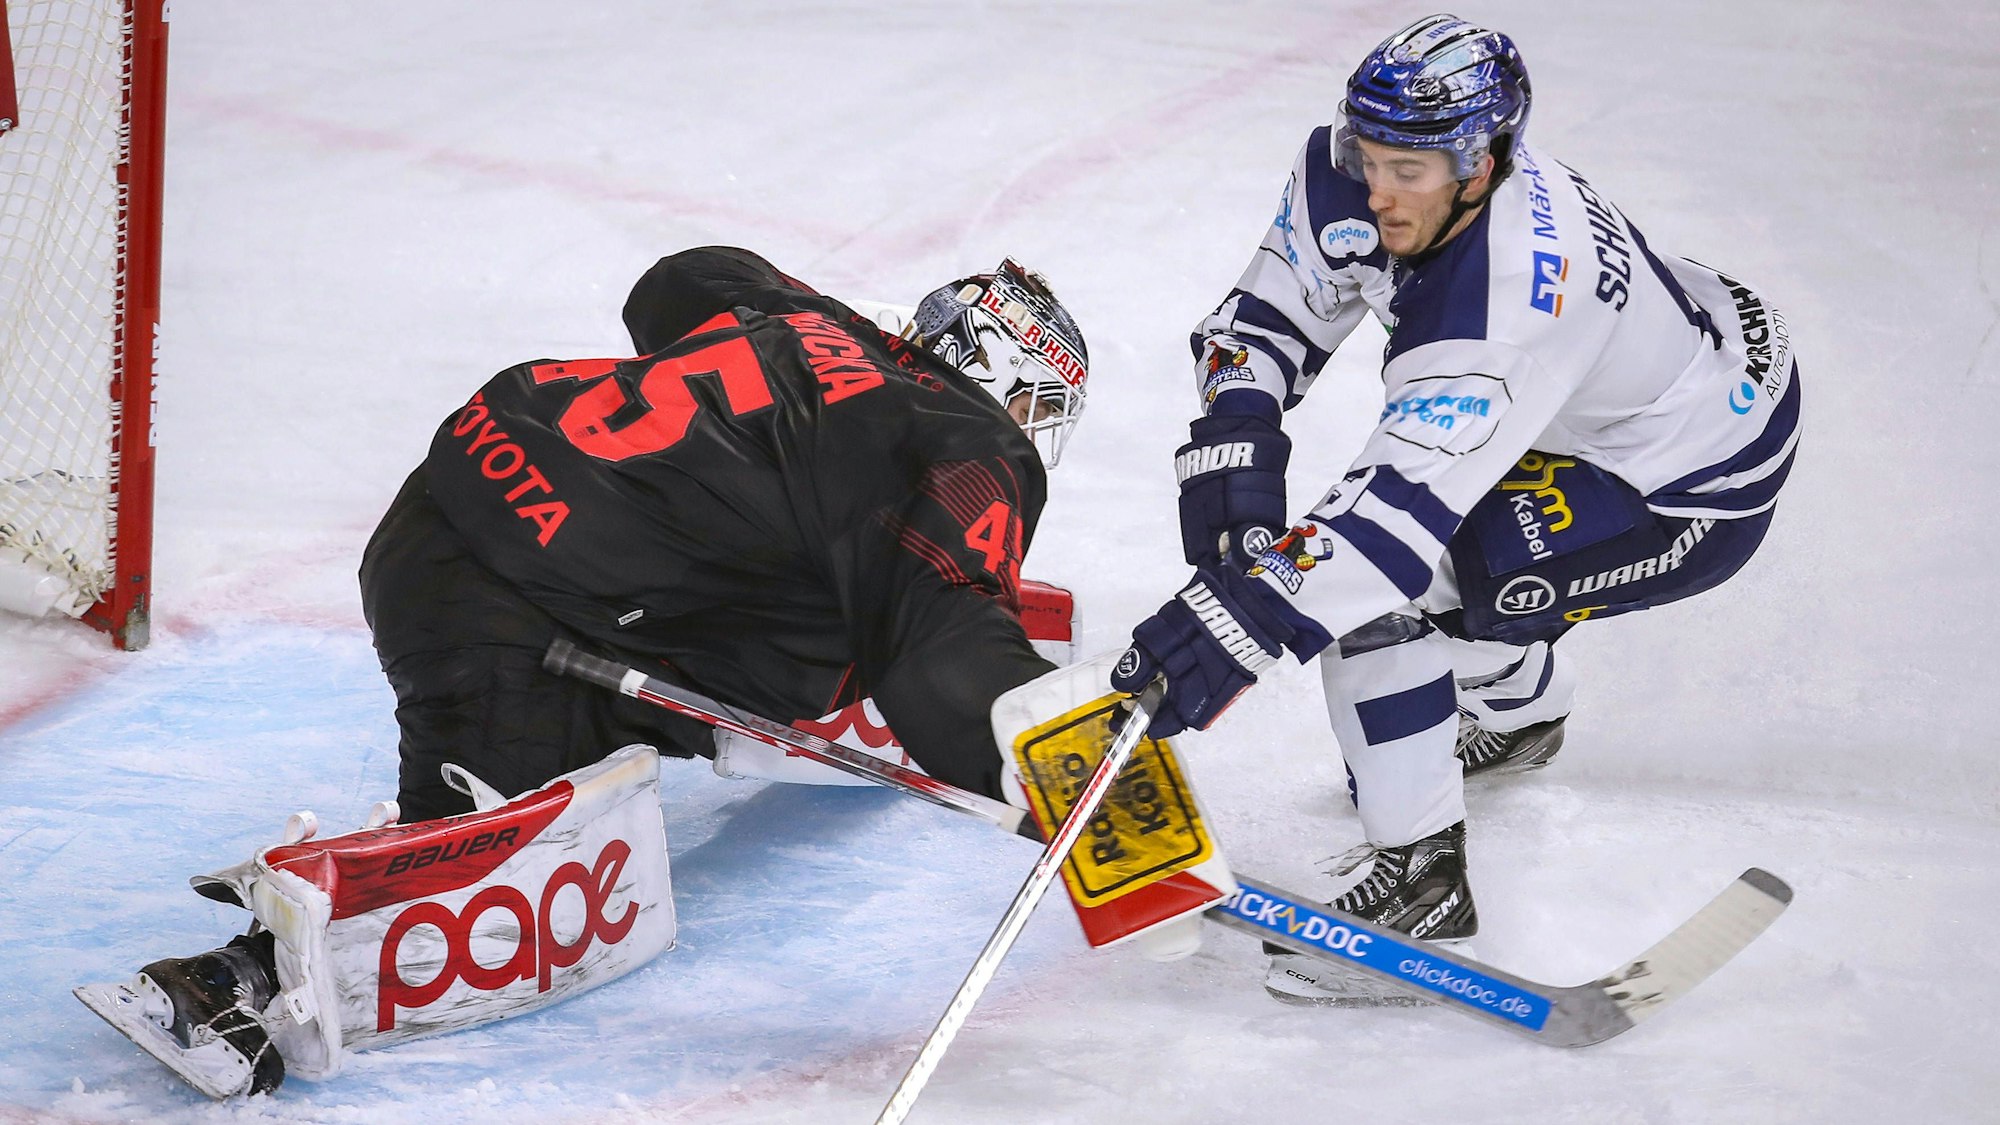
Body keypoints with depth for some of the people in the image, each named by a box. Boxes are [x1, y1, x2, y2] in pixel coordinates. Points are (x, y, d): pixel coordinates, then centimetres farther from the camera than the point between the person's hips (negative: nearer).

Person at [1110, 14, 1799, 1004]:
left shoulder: (1504, 308, -40)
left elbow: (1409, 504, -43)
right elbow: (1275, 309, -3)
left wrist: (1246, 617, -48)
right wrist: (1235, 431, -21)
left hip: (1698, 494, -9)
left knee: (1381, 583, -21)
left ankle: (1420, 878, -11)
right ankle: (1524, 710, 46)